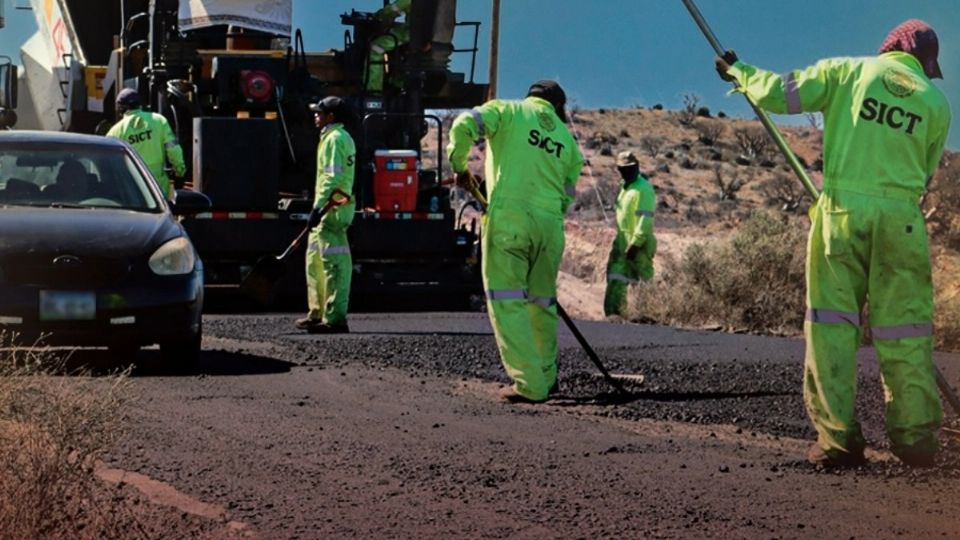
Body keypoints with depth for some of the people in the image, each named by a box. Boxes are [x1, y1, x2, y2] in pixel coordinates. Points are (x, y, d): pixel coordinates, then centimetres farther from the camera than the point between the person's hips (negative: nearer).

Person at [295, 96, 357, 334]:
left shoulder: (335, 138, -13)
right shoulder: (341, 137, 20)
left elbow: (333, 177, -22)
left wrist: (318, 207, -24)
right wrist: (320, 207, 22)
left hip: (331, 209, -11)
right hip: (334, 210, 11)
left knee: (334, 263, -10)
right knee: (315, 260, 17)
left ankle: (335, 318, -11)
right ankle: (317, 313, 23)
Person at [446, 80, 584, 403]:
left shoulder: (508, 111, 8)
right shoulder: (567, 139, 20)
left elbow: (465, 125, -9)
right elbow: (567, 196, 17)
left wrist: (459, 167, 5)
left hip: (508, 218, -4)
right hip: (550, 225, 4)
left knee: (508, 303, -2)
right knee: (542, 302, 17)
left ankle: (530, 385, -8)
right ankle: (546, 377, 27)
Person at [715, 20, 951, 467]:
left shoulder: (846, 71, 5)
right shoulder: (936, 102, 9)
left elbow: (777, 94, 4)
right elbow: (924, 174, 13)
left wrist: (739, 72, 22)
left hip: (842, 210, -1)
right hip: (902, 219, 1)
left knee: (832, 324, 2)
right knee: (904, 330, 5)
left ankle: (838, 438, -3)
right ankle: (915, 437, 3)